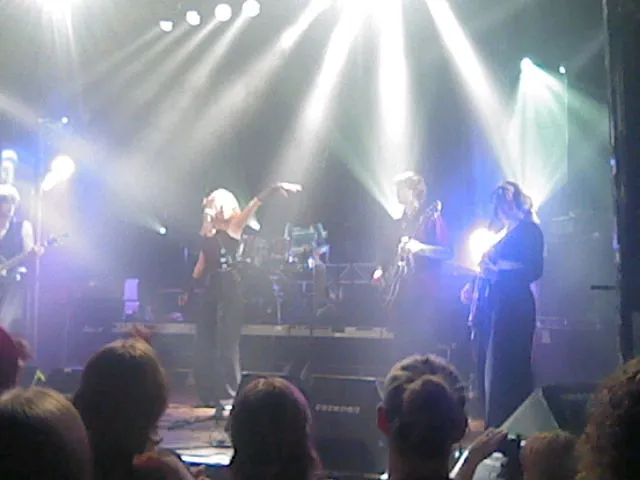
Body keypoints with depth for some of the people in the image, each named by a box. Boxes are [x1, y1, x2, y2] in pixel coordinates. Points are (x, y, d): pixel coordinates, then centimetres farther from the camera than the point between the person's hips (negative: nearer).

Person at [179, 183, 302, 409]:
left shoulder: (234, 227, -2)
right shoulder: (208, 233, 15)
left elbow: (253, 205, -16)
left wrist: (273, 190, -29)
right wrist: (189, 290, 22)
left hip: (230, 289, -7)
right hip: (211, 289, 7)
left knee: (227, 344, -8)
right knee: (204, 344, 6)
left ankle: (229, 398, -4)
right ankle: (211, 395, 15)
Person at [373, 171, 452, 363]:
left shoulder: (431, 218, -5)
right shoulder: (401, 223, 17)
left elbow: (447, 252, -12)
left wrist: (420, 248, -25)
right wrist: (382, 270, 8)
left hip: (425, 294, -7)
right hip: (401, 293, 7)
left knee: (422, 351, -10)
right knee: (401, 350, 8)